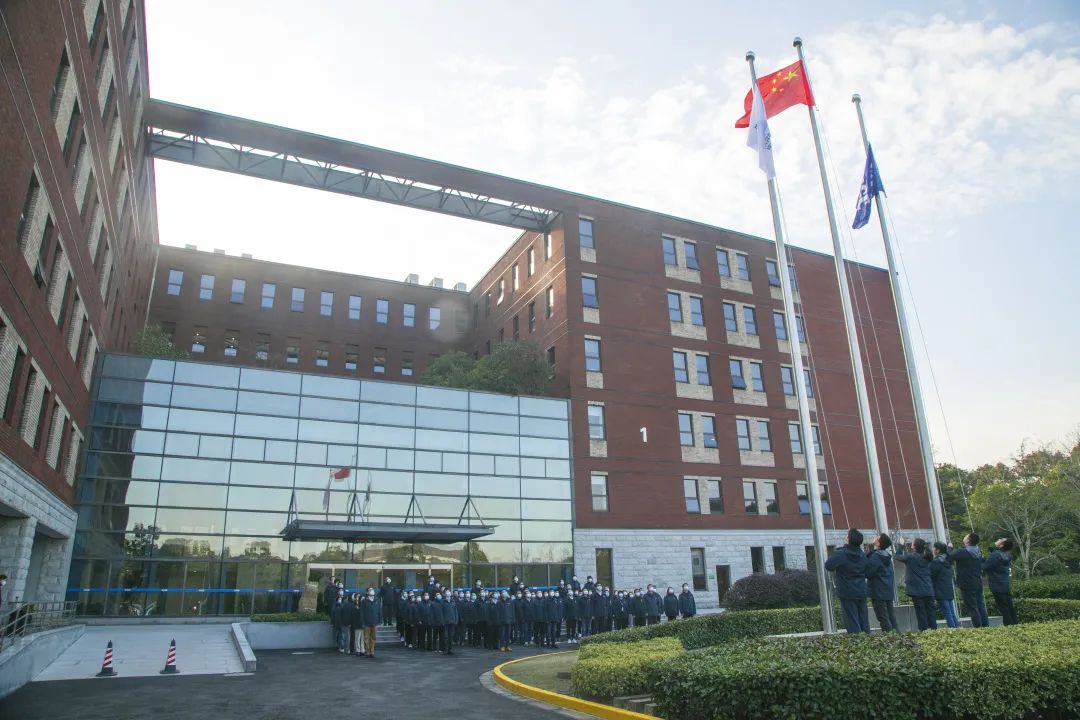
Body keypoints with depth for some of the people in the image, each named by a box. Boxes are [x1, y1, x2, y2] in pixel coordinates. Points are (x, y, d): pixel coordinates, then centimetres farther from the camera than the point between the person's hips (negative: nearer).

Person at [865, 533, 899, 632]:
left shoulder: (875, 556, -19)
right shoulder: (887, 556, 9)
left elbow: (868, 573, -18)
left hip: (878, 592, -8)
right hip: (889, 591, 8)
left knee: (883, 618, -4)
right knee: (891, 617, 14)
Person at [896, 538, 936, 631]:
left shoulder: (911, 557, -10)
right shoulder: (926, 558, 8)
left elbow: (898, 556, 2)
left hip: (917, 591, -5)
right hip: (929, 590, 5)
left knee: (921, 613, -3)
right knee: (930, 612, 7)